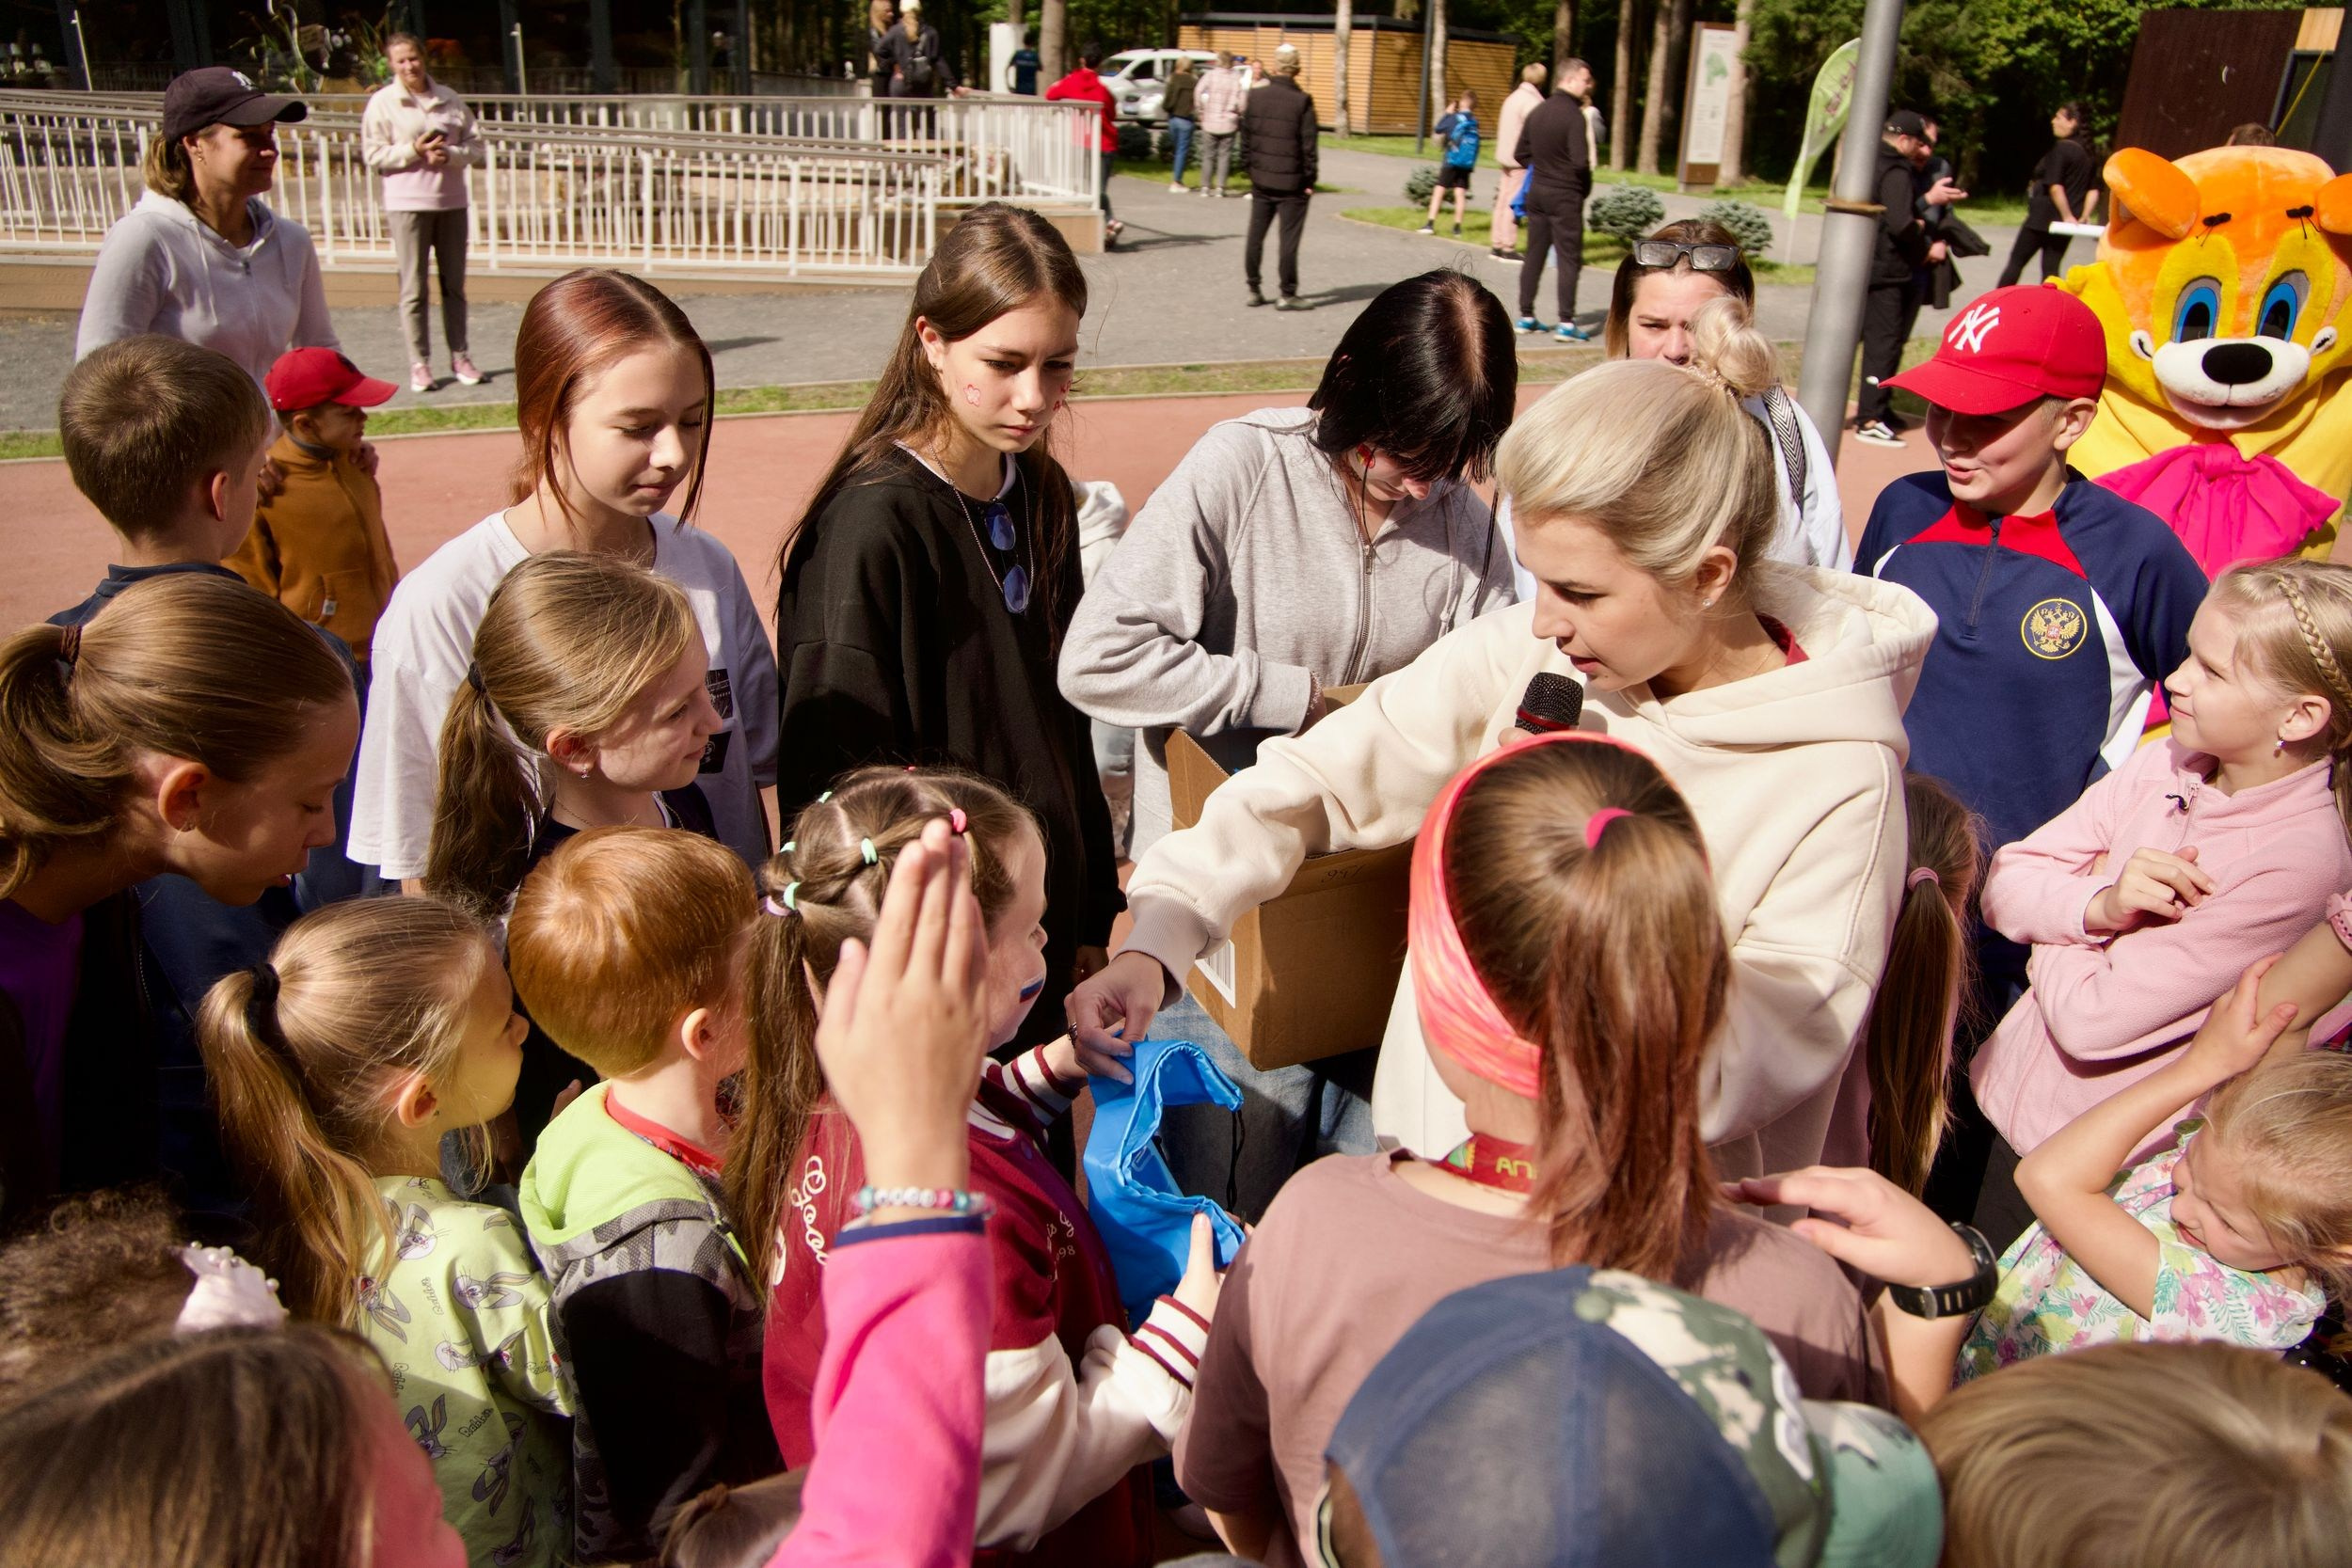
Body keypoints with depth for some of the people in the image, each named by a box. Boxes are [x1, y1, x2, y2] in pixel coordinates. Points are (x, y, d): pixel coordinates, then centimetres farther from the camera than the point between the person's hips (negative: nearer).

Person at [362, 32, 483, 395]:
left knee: (454, 284, 8)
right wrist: (415, 150, -14)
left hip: (451, 201, 3)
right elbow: (373, 155, -4)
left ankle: (460, 356, 17)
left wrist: (450, 154, -13)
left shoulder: (449, 98, 6)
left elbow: (474, 144, 6)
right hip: (407, 204, -3)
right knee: (413, 288, -3)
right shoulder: (382, 103, 0)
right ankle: (419, 363, 2)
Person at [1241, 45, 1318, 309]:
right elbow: (1309, 146, -11)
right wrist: (1309, 181, -4)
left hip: (1261, 181, 4)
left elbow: (1246, 139, 6)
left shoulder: (1255, 98, 1)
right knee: (1289, 240, 2)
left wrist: (1249, 170, 15)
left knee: (1255, 236, 12)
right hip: (1291, 183, -4)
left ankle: (1254, 290, 17)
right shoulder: (1302, 102, -12)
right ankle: (1287, 295, 5)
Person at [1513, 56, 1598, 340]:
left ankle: (1526, 316, 15)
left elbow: (1520, 154, 13)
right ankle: (1566, 323, -5)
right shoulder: (1575, 116, -15)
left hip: (1537, 192, 7)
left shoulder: (1537, 112, 9)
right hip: (1565, 196, -7)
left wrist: (1542, 169, 13)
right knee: (1569, 258, -2)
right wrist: (1586, 187, -4)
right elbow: (1581, 162, -21)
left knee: (1534, 255, 12)